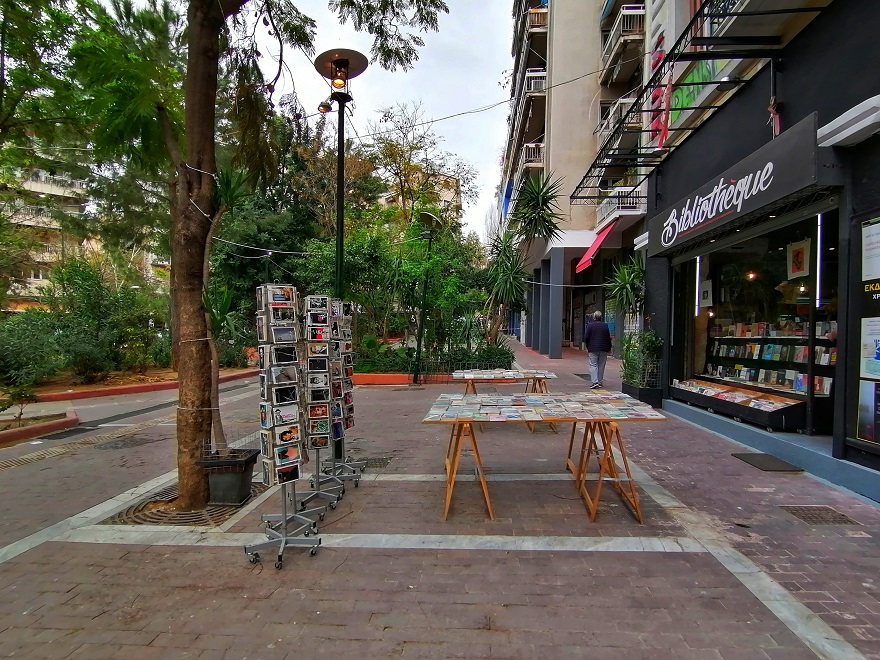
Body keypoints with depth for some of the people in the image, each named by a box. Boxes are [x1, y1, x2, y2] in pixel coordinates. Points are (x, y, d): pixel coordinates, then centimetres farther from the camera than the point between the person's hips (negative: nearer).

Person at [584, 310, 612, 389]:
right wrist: (609, 348, 13)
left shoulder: (590, 325, -6)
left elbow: (586, 337, -6)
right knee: (601, 366, 10)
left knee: (593, 365, -1)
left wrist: (588, 346, 8)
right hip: (603, 349, 3)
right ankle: (600, 382, 15)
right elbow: (608, 338, 3)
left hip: (593, 349, -2)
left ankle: (595, 381, -14)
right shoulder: (605, 325, 0)